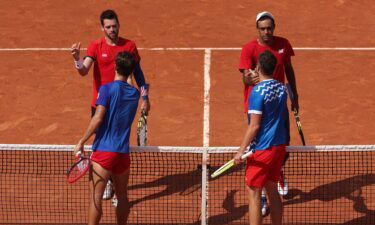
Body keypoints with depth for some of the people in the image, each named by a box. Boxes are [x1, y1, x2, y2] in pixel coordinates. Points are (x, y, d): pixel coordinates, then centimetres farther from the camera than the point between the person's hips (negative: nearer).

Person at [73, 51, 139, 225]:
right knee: (122, 196, 17)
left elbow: (98, 119, -15)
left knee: (95, 198, -4)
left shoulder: (107, 89, -8)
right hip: (123, 152, 5)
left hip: (103, 151, -5)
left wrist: (81, 142, -11)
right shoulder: (135, 93, 8)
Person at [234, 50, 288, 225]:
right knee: (272, 190, 15)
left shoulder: (257, 91, -17)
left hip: (262, 148, -7)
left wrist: (241, 150, -14)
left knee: (254, 193, -1)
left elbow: (254, 126, -18)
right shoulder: (282, 88, 5)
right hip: (279, 145, 7)